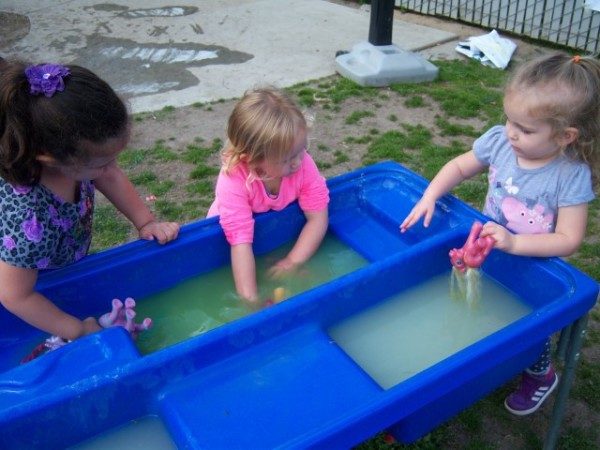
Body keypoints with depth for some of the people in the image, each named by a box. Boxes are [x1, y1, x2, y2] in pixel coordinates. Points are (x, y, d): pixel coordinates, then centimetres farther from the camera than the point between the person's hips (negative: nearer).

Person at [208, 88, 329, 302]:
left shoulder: (303, 164, -30)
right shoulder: (233, 181, -39)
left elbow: (318, 217, -23)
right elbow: (241, 242, -42)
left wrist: (292, 262, -29)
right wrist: (249, 298, -44)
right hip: (228, 227, -1)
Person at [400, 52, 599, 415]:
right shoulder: (499, 141, -18)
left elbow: (569, 239, -27)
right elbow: (460, 167, -3)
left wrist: (514, 243, -37)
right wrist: (429, 196, -18)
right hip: (489, 257, 4)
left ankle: (540, 376, 48)